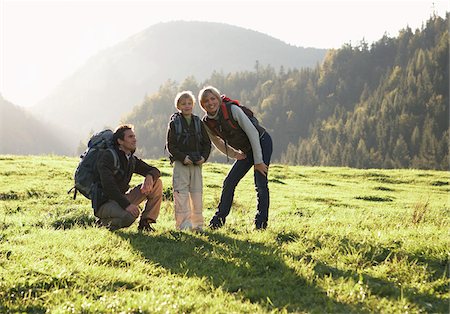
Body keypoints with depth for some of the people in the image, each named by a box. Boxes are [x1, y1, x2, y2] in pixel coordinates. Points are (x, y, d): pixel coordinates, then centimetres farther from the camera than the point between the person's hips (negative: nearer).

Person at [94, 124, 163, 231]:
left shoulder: (132, 159, 9)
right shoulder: (108, 156, -15)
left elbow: (155, 171, 12)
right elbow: (108, 185, -26)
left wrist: (149, 177, -14)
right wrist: (126, 204, -35)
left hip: (121, 199, 8)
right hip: (104, 204, -8)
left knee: (157, 183, -1)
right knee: (131, 214, -39)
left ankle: (145, 222, -1)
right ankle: (104, 223, -8)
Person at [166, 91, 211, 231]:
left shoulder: (198, 123, 10)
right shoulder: (174, 123, -1)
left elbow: (207, 143, 12)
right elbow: (170, 145, -5)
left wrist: (204, 157, -4)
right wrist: (183, 157, -16)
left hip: (196, 163, 4)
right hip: (180, 163, -4)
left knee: (197, 193, 6)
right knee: (181, 193, -8)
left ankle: (197, 223, 12)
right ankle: (183, 223, -7)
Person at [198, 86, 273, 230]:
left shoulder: (232, 109, -25)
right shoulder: (207, 123, -8)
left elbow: (253, 133, -23)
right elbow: (218, 143, 12)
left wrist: (258, 161, -21)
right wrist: (235, 155, 4)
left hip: (261, 143, -6)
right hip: (246, 151, 6)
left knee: (260, 184, -14)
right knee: (229, 182, 1)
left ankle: (261, 222, -4)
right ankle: (219, 218, 12)